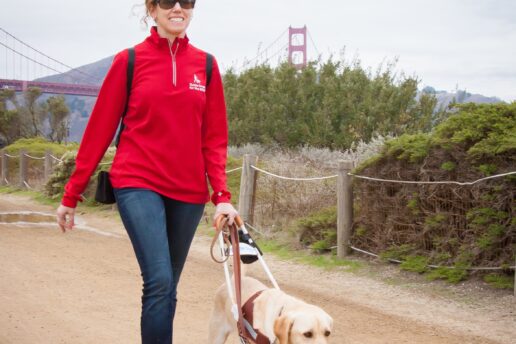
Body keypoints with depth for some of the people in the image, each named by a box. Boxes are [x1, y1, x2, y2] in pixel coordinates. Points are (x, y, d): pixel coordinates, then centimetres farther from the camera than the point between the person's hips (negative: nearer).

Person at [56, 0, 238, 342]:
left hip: (189, 190, 3)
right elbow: (100, 128, 2)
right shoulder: (129, 60, 0)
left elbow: (214, 138, 7)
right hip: (138, 183, -3)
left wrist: (222, 195, -5)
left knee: (167, 287, 10)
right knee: (159, 282, -17)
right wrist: (72, 194, 2)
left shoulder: (206, 64, 7)